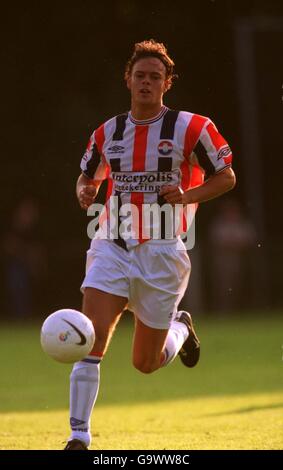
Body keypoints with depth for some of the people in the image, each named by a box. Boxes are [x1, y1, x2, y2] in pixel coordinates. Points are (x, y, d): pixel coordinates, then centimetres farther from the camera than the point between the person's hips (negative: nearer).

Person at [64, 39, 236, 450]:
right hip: (113, 247, 2)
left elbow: (226, 176, 4)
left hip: (162, 251, -2)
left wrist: (187, 196, -13)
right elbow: (88, 176, 23)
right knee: (91, 337, -18)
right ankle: (79, 436, -14)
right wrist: (85, 192, -1)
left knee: (145, 363, 6)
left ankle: (180, 329, 41)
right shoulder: (106, 133, 7)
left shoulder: (191, 128, -4)